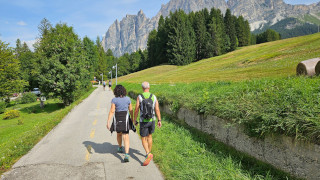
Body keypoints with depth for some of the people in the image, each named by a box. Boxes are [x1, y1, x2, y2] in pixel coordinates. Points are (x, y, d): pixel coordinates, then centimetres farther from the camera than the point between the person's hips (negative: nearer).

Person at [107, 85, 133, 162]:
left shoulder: (114, 100, -9)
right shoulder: (128, 99, -2)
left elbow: (112, 111, -15)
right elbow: (131, 110, 5)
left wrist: (108, 122, -14)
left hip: (117, 119, 0)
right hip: (125, 119, 0)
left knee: (119, 134, 27)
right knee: (126, 137, -3)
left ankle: (120, 148, 47)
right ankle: (126, 155, -17)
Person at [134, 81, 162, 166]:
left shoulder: (139, 97, -11)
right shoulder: (154, 97, -3)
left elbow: (136, 110, -9)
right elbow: (157, 109, -4)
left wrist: (134, 120, 6)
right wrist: (159, 120, 3)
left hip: (143, 121, -3)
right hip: (152, 121, 4)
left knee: (143, 139, 3)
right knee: (149, 136, 24)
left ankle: (148, 154, -18)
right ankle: (149, 153, 33)